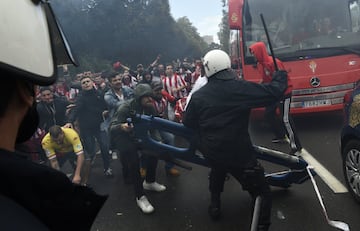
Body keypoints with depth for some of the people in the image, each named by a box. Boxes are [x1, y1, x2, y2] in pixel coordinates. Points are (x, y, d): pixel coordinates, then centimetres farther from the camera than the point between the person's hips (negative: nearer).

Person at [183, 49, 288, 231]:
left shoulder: (197, 96, -3)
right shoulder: (241, 88, -16)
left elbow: (187, 124, 6)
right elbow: (273, 92, -14)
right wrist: (281, 76, 7)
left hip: (211, 153, 5)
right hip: (239, 154, -5)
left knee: (217, 170, 39)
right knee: (262, 194, 9)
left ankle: (215, 205, 47)